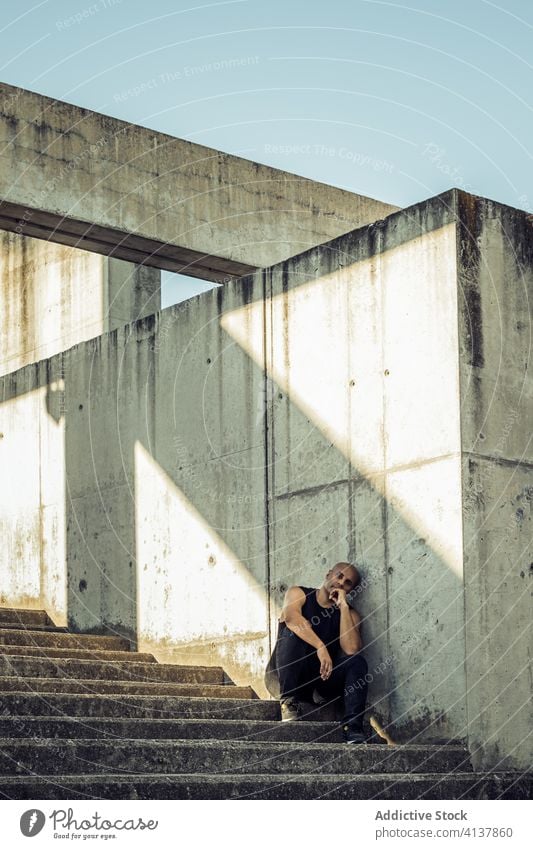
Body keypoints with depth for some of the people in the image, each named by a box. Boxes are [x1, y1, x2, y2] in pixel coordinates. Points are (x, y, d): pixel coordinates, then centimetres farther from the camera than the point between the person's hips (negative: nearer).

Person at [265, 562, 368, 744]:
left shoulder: (350, 614, 7)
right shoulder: (299, 594, 1)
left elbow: (352, 649, -14)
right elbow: (291, 617, -25)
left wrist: (343, 606, -12)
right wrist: (321, 647, -37)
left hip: (321, 678, 3)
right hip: (283, 678, -3)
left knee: (357, 662, -21)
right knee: (293, 632, -26)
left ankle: (352, 727, -30)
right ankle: (289, 701, -26)